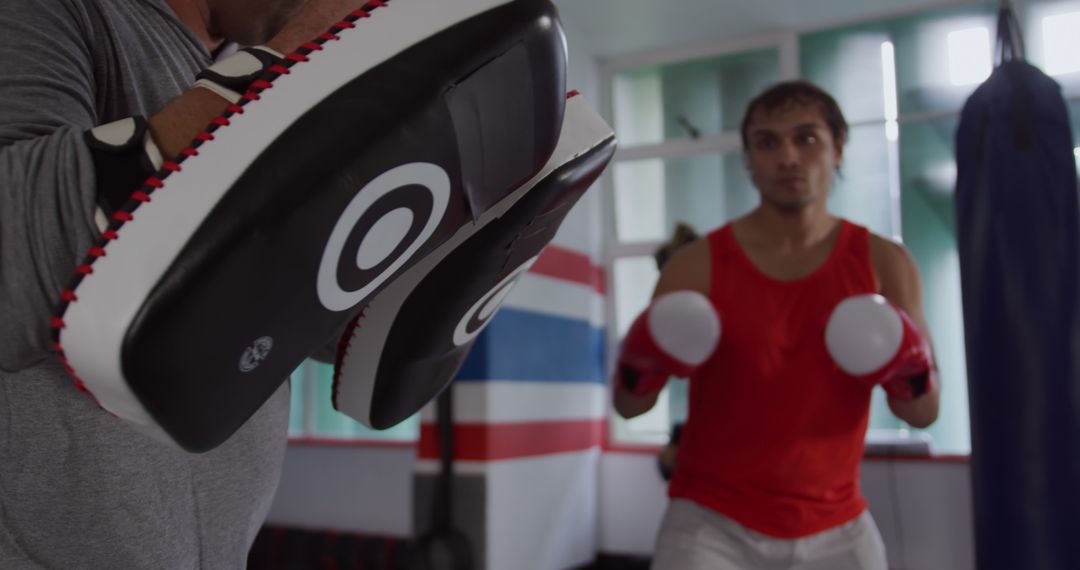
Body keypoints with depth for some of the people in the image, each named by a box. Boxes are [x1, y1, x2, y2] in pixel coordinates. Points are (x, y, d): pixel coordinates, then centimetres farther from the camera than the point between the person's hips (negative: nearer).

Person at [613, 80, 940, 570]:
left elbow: (923, 413, 2)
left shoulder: (883, 263, -2)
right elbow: (629, 405, -5)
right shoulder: (698, 265, -8)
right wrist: (638, 365, -26)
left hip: (836, 529, 3)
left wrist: (910, 370, -19)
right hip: (713, 525, -2)